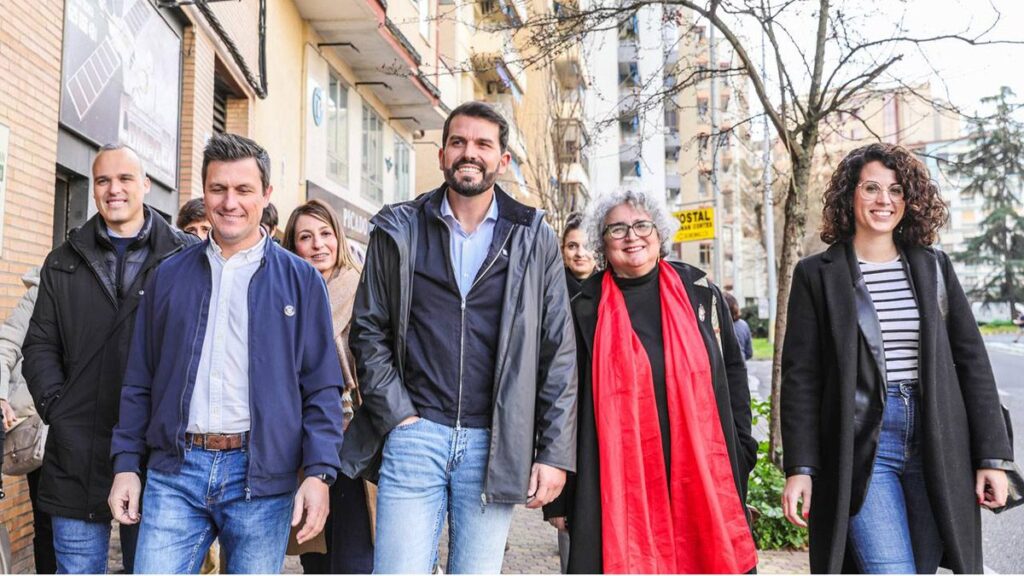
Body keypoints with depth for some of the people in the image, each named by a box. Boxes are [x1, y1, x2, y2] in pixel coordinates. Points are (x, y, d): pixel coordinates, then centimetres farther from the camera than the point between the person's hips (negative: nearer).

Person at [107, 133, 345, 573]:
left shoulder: (300, 280, 3)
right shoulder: (169, 276, 11)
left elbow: (322, 386, -1)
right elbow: (139, 381, 14)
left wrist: (319, 472, -9)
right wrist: (126, 463, 8)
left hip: (261, 476, -1)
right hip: (175, 472, 2)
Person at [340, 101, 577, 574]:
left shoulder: (533, 237, 5)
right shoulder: (399, 230, 6)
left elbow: (558, 352, 3)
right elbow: (368, 331, 7)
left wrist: (555, 453, -1)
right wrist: (398, 415, -4)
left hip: (495, 445, 0)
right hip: (414, 435, 0)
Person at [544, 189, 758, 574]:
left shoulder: (700, 293, 6)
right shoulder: (586, 308, 1)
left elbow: (732, 373, 12)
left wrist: (741, 453, 7)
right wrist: (560, 494, 1)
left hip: (702, 474, 2)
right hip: (618, 481, -1)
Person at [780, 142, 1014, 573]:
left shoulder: (934, 267, 10)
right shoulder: (816, 274, 0)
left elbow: (971, 361, 9)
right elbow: (800, 376, -2)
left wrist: (992, 456, 4)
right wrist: (799, 468, -7)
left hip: (936, 446, 4)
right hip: (860, 447, -3)